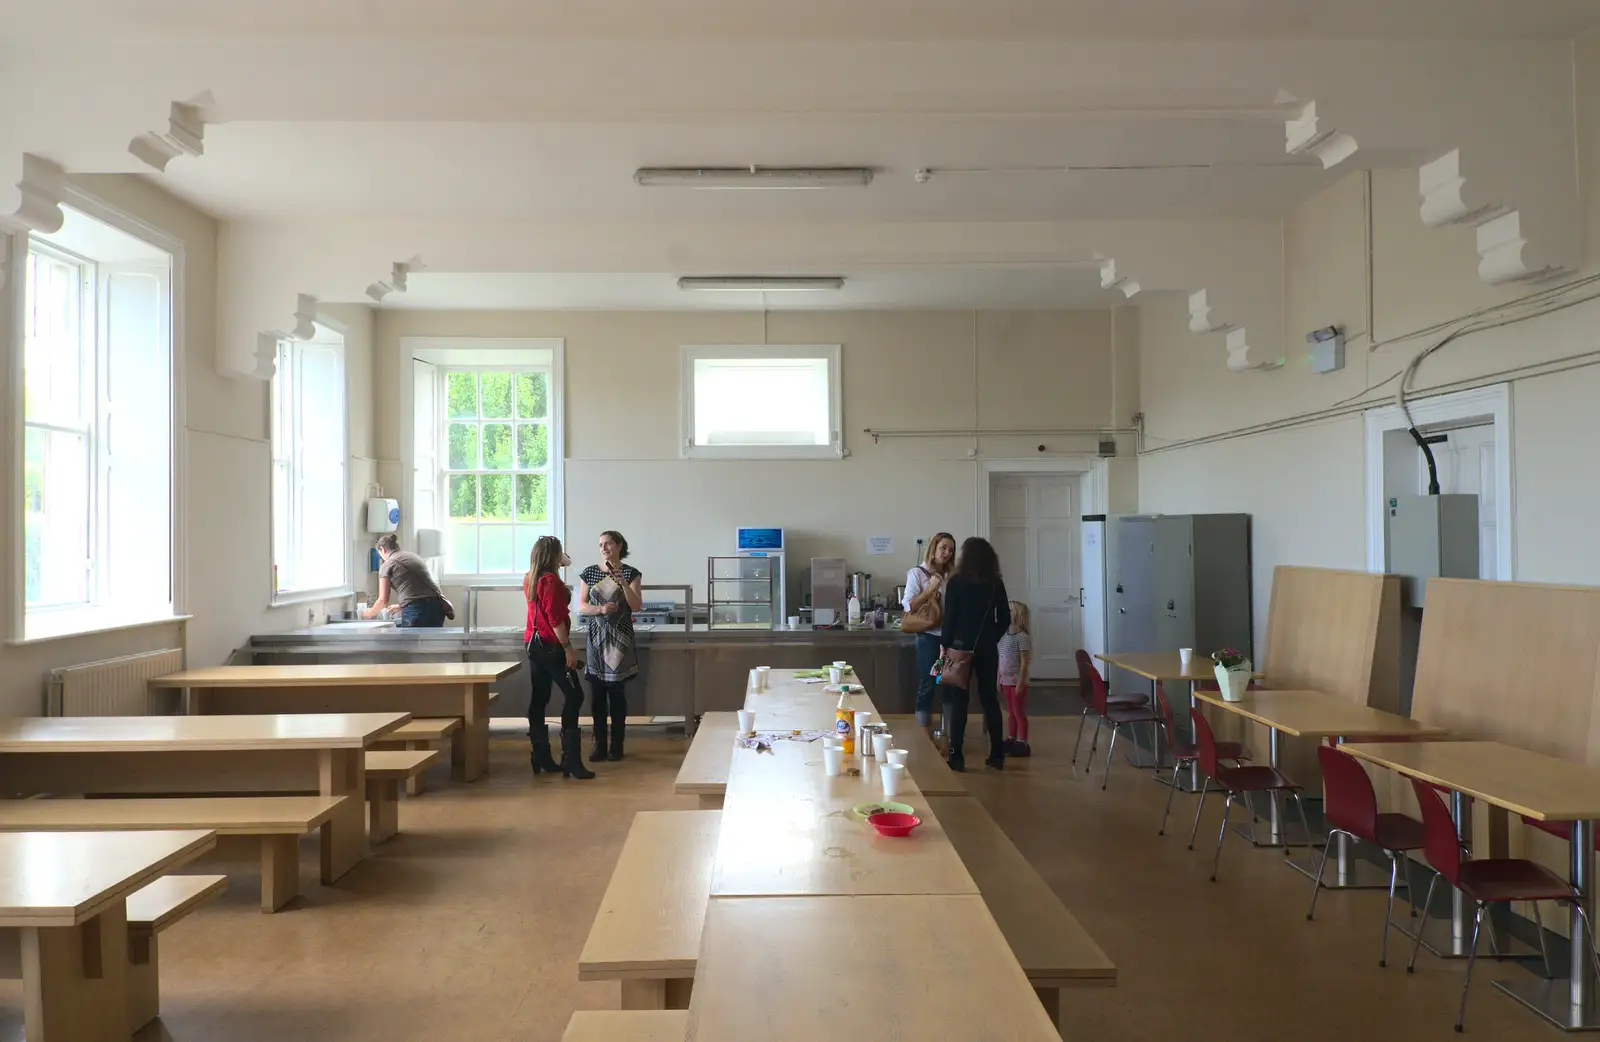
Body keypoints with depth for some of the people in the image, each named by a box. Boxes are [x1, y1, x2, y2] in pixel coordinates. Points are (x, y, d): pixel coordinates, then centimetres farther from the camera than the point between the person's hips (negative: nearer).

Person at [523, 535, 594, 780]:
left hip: (533, 643, 9)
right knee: (574, 696, -6)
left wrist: (561, 566, 27)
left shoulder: (530, 579, 12)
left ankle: (541, 758, 13)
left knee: (539, 698, 10)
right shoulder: (550, 579, -15)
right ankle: (571, 760, -11)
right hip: (550, 645, -9)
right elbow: (555, 618, -20)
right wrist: (568, 648, -17)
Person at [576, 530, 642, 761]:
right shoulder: (589, 573, 6)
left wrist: (622, 582, -18)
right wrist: (601, 609, -15)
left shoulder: (630, 573, 1)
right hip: (596, 637, 2)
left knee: (617, 692, -1)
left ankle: (616, 745, 8)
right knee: (596, 693, 2)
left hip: (620, 638, -2)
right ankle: (599, 744, 10)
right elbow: (581, 607, 3)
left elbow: (637, 606, -7)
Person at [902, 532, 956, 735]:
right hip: (928, 636, -4)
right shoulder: (917, 573, -3)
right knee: (927, 685, 1)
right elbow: (909, 606, -11)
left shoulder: (951, 576, 9)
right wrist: (930, 589, -16)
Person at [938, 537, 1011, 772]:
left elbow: (949, 617, -8)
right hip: (988, 648, 3)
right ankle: (997, 755, 14)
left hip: (962, 646, -3)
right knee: (990, 698, 10)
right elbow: (1005, 619, 6)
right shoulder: (996, 583, 4)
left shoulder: (956, 582, -6)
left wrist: (945, 645, -1)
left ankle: (956, 756, 0)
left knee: (958, 700, 1)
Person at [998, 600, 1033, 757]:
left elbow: (1024, 663, -16)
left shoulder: (1022, 637, -15)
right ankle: (1010, 740, 25)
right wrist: (999, 679, 11)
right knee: (1010, 712, 16)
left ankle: (1022, 744, 6)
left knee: (1019, 712, 0)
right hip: (1006, 681, 7)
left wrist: (1020, 683, -18)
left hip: (1017, 682, -7)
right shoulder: (1004, 635, 7)